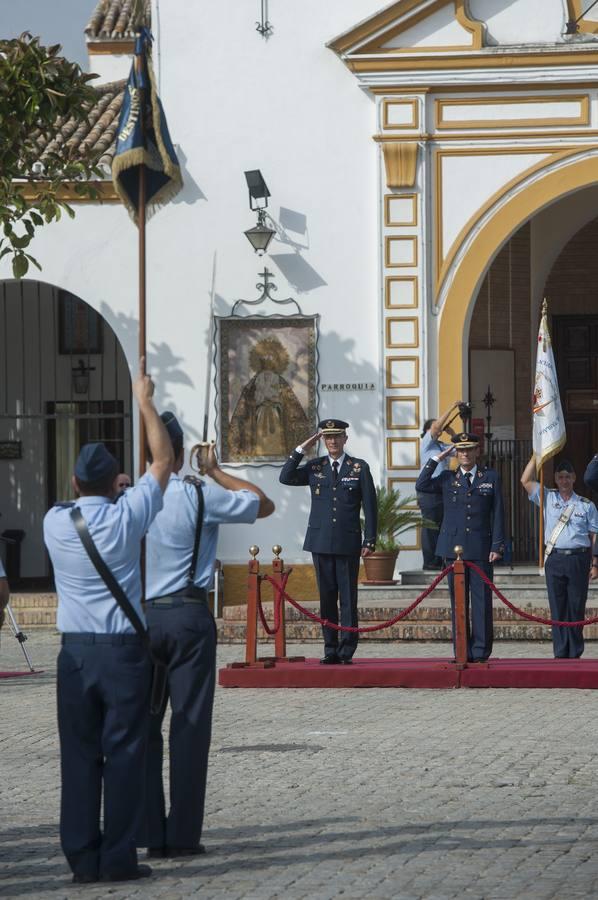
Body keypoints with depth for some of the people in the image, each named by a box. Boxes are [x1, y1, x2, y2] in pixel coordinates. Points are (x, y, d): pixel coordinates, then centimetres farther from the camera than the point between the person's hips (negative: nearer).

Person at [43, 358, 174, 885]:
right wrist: (145, 402, 12)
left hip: (75, 650, 3)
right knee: (124, 754, 1)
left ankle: (82, 858, 6)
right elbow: (164, 460, 5)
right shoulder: (128, 517, -6)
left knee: (79, 756, 6)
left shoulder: (55, 523, 2)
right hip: (124, 649, -3)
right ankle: (118, 858, 1)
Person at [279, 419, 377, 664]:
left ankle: (347, 650, 2)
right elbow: (286, 478, -3)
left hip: (348, 542, -2)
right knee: (326, 598, 4)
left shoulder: (359, 468, 4)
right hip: (321, 541, 2)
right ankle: (331, 649, 9)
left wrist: (370, 540, -3)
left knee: (348, 598, -2)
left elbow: (370, 506, 3)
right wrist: (301, 449, -6)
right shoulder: (315, 467, 10)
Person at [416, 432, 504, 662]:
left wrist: (497, 546, -3)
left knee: (482, 601, -4)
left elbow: (498, 513, 5)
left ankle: (480, 651, -1)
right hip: (453, 546, 2)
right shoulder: (447, 479, 11)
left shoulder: (491, 477, 8)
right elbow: (421, 486, -6)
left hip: (481, 548, -2)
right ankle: (463, 652, 7)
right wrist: (437, 458, -5)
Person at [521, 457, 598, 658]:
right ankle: (560, 653, 3)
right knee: (557, 608, 0)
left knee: (576, 608, 0)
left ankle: (575, 653, 6)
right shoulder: (547, 498, 11)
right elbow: (526, 481, 3)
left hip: (579, 560, -1)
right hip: (554, 559, 1)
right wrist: (536, 456, -1)